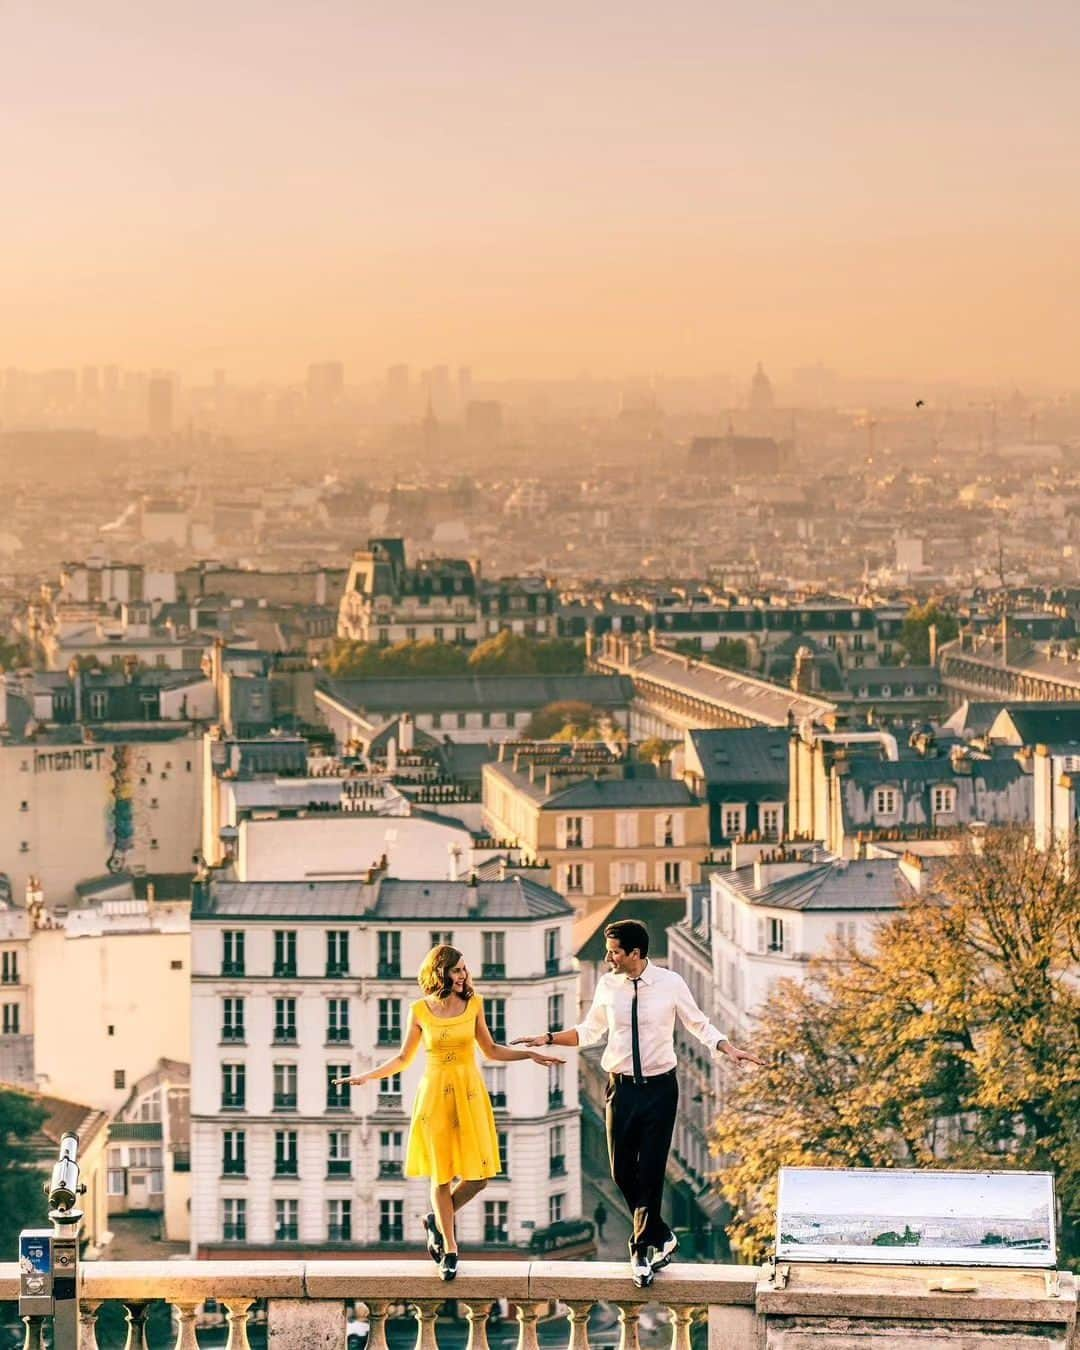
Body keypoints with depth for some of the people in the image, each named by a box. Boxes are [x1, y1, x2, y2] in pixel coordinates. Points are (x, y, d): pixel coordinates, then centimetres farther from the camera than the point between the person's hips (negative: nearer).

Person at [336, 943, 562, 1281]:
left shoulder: (473, 1005, 3)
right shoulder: (420, 1010, -1)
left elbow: (491, 1050, 14)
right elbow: (403, 1058, 7)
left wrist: (530, 1054, 5)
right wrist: (368, 1075, -4)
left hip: (469, 1093, 2)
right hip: (435, 1093, -2)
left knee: (478, 1174, -4)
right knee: (441, 1174, 1)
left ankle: (437, 1220, 23)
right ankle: (449, 1249, 15)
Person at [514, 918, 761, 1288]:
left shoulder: (671, 984, -7)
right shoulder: (607, 984, 0)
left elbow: (700, 1025, 2)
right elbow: (590, 1031, 13)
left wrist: (729, 1049, -13)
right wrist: (548, 1039, 4)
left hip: (660, 1087, -3)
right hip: (622, 1088, 3)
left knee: (651, 1172, -3)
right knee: (622, 1171, 7)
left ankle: (643, 1251, 8)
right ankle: (662, 1237, 26)